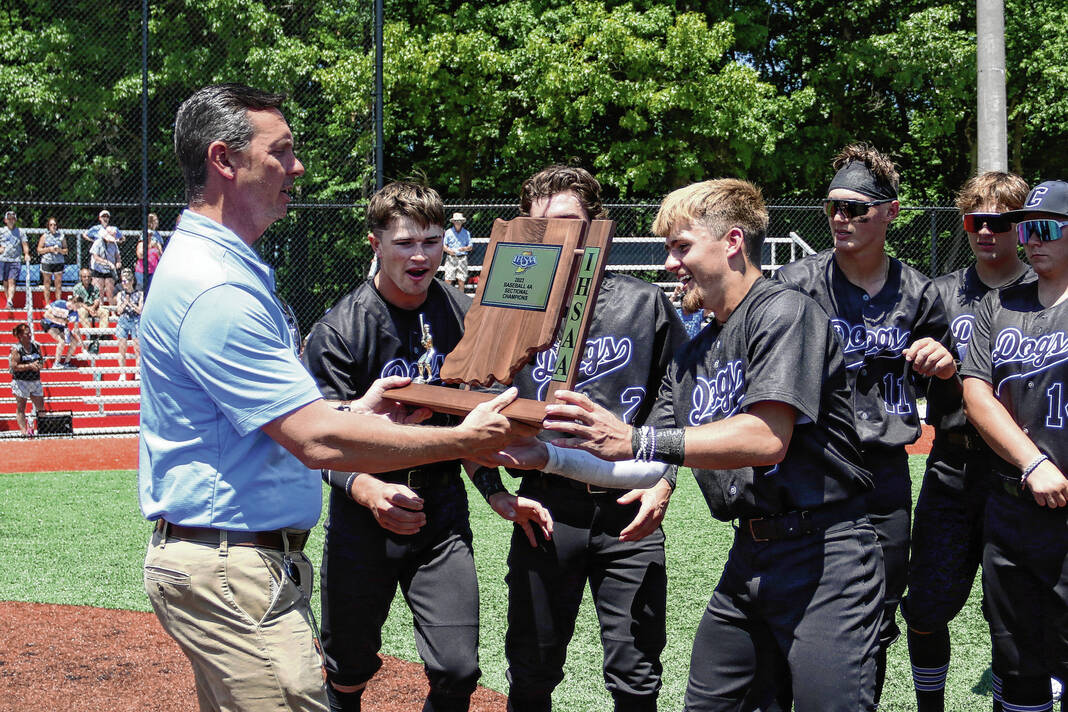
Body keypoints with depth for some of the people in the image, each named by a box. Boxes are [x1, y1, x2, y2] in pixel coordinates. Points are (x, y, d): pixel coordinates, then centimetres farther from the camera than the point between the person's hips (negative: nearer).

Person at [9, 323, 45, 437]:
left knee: (40, 406, 7)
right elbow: (14, 366, -15)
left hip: (35, 380, 5)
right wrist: (29, 366, -21)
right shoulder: (16, 349, -10)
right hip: (21, 381, -5)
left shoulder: (35, 346, 6)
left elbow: (42, 360, 13)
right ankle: (24, 429, 5)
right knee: (21, 407, 1)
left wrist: (38, 365, -10)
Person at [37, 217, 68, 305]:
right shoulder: (44, 236, 5)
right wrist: (49, 249, -10)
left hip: (59, 262, 1)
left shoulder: (61, 236, 8)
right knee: (47, 284, 2)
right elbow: (39, 250, 4)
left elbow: (65, 250, 12)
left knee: (58, 284, -1)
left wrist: (60, 250, -9)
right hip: (46, 262, -1)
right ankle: (47, 304, 8)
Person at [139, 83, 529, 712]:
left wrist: (355, 412, 12)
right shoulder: (216, 289, -20)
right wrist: (464, 439, -17)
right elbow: (319, 442, -24)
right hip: (230, 567, -11)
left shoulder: (233, 269, 16)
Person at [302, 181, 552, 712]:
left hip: (443, 514, 3)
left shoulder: (463, 318, 3)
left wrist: (497, 493, 3)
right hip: (363, 521, -2)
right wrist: (367, 490, -33)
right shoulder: (337, 330, -10)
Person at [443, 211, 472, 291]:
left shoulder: (466, 233, 12)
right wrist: (448, 250, -14)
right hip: (451, 258, -1)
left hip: (462, 258, 1)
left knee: (461, 281, -3)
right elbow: (443, 246, 7)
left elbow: (470, 247, 10)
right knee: (448, 280, -9)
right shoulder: (448, 232, 9)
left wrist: (464, 249, -12)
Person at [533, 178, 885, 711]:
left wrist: (636, 441, -24)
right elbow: (648, 467, 15)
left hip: (824, 559, -8)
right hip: (750, 557, 8)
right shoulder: (691, 356, 16)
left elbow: (766, 440, -22)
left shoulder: (784, 312, -9)